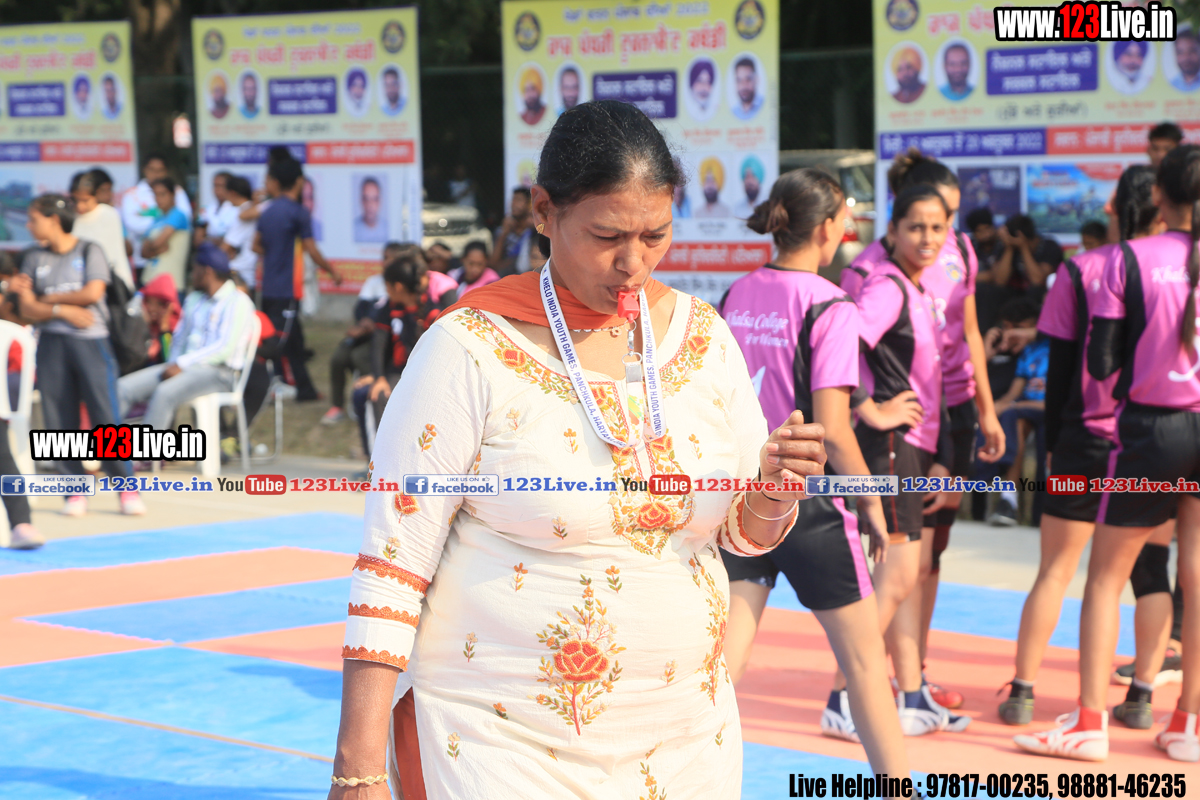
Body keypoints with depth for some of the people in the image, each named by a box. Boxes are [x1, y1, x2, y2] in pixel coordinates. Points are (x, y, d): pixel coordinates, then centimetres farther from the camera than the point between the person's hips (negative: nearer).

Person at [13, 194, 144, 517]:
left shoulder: (89, 251, 2)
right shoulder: (34, 258, 11)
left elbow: (93, 293, -12)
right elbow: (27, 310, 3)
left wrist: (44, 299, -5)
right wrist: (63, 310, -14)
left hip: (90, 342, -3)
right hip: (51, 344, 3)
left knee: (105, 416, -7)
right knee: (59, 420, 1)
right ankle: (75, 489, 8)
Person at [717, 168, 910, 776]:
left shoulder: (736, 296, 5)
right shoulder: (830, 307, -13)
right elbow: (830, 429, -17)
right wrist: (871, 502, -6)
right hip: (807, 500, -5)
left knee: (726, 655, 6)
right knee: (864, 656, 10)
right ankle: (897, 778, 18)